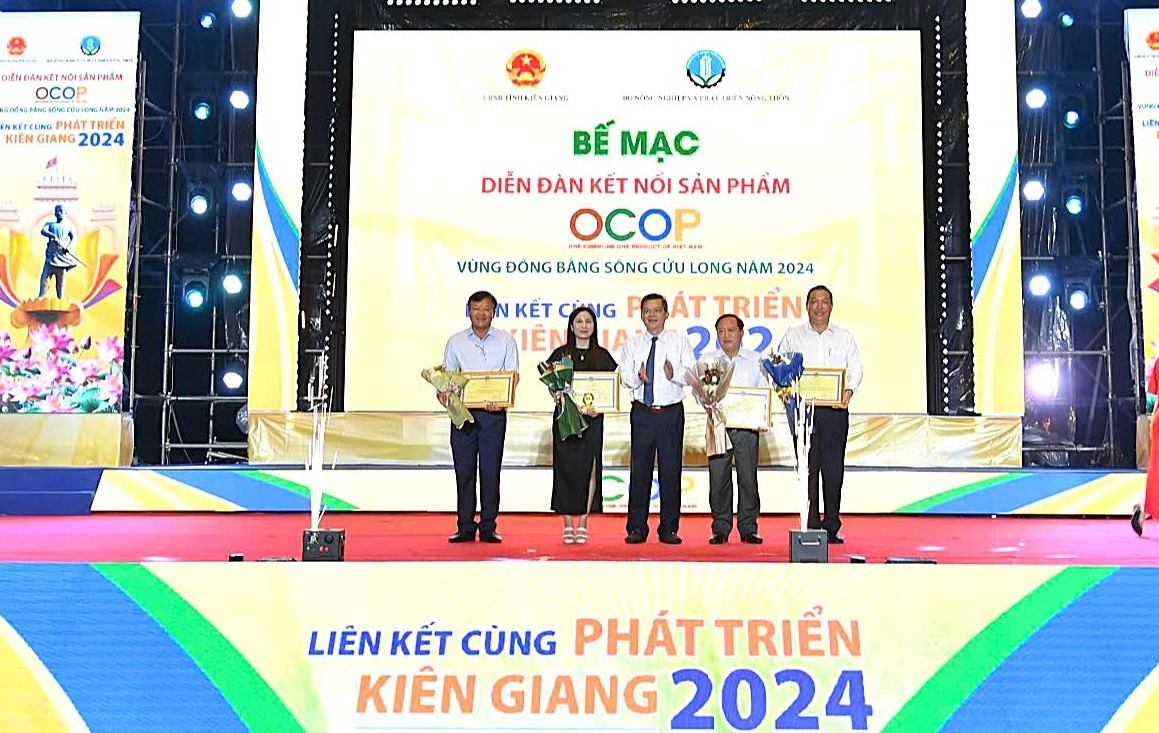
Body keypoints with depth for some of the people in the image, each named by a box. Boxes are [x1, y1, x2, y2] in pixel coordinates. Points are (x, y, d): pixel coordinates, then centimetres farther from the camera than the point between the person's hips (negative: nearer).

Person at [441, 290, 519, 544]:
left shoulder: (506, 341, 6)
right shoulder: (456, 341, 10)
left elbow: (512, 376, 1)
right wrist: (444, 393, -12)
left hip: (493, 413, -1)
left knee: (490, 471, 0)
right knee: (464, 470, 2)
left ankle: (488, 527, 7)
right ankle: (465, 527, 8)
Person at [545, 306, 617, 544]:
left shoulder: (602, 355, 9)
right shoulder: (560, 354, 7)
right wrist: (558, 397, -12)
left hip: (592, 418, 0)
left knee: (589, 467, -4)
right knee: (565, 468, -2)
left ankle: (583, 523, 4)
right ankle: (568, 523, 5)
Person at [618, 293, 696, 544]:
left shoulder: (680, 342, 7)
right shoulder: (632, 344, 10)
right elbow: (625, 375, 2)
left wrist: (675, 374, -20)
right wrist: (638, 378, -19)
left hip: (672, 413, -1)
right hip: (642, 413, 1)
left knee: (671, 471, 2)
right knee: (639, 470, 1)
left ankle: (669, 529, 9)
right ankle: (637, 528, 8)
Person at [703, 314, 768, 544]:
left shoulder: (756, 360, 10)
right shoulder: (708, 360, 12)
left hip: (747, 426, -1)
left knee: (748, 476, -3)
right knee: (718, 477, -1)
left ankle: (748, 528, 5)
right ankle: (720, 529, 7)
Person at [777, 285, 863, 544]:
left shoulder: (844, 337, 14)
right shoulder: (793, 335, 11)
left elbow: (855, 368, 8)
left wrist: (849, 390, -11)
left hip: (835, 409, 1)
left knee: (834, 468, 0)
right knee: (807, 468, -3)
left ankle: (831, 527, 7)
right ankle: (810, 526, 0)